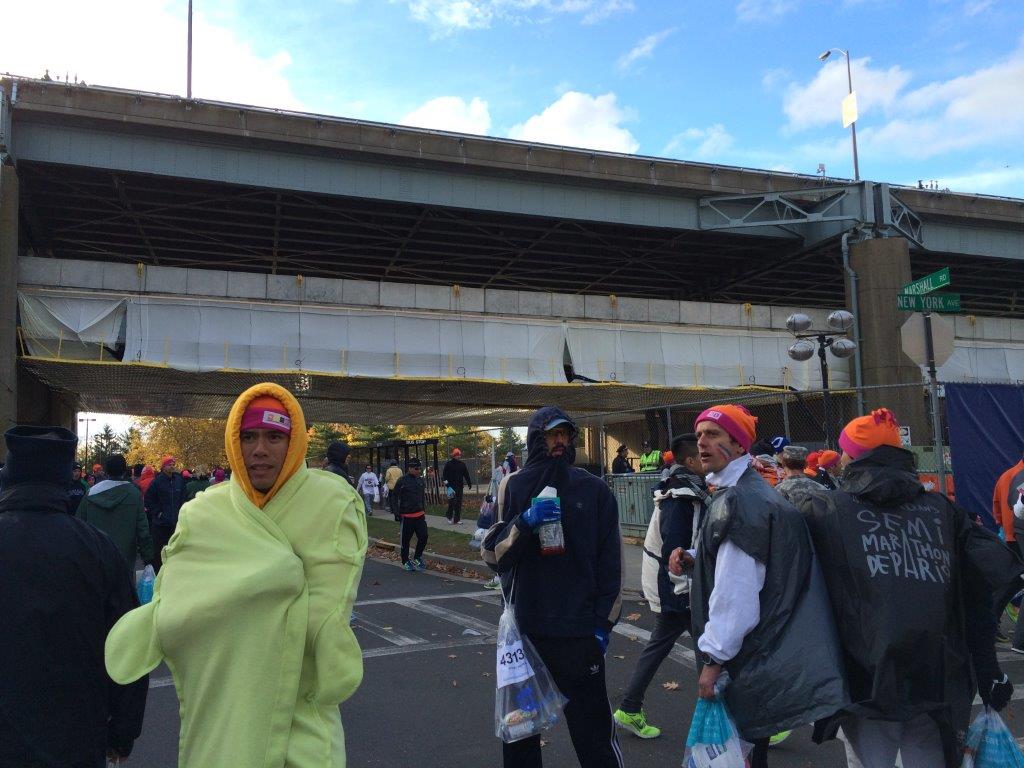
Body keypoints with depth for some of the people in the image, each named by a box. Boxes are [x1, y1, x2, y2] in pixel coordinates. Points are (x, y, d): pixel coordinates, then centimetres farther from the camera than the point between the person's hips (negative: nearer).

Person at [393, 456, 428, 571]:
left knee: (423, 537, 2)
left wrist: (424, 510, 18)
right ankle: (405, 561, 21)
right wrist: (397, 513, -9)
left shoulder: (421, 481, 8)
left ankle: (417, 558, 22)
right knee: (406, 539, 6)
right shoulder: (402, 482, -10)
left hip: (420, 515, 5)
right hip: (407, 516, -5)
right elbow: (395, 498, -7)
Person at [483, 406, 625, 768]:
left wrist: (604, 623, -1)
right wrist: (525, 522, -18)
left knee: (592, 726, 5)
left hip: (578, 629, -1)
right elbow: (492, 553, -2)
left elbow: (610, 562, 2)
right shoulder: (515, 487, 2)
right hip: (524, 627, 2)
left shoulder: (594, 489, 1)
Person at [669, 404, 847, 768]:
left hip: (746, 660, -10)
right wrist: (693, 558, 7)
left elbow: (736, 591, -26)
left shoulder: (739, 500, -21)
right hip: (760, 649, 10)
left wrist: (714, 657, -22)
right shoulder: (752, 490, 12)